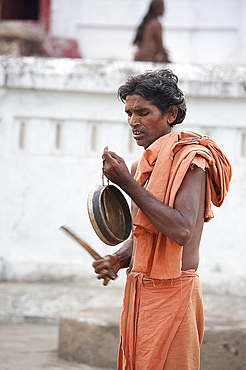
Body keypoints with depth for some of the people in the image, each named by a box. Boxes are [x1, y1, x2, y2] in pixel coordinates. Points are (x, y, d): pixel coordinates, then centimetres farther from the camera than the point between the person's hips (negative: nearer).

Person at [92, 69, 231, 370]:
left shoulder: (190, 160, -11)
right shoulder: (141, 166, 15)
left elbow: (181, 231, -26)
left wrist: (127, 184, -22)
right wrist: (117, 260, 2)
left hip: (173, 291, -8)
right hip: (139, 291, 8)